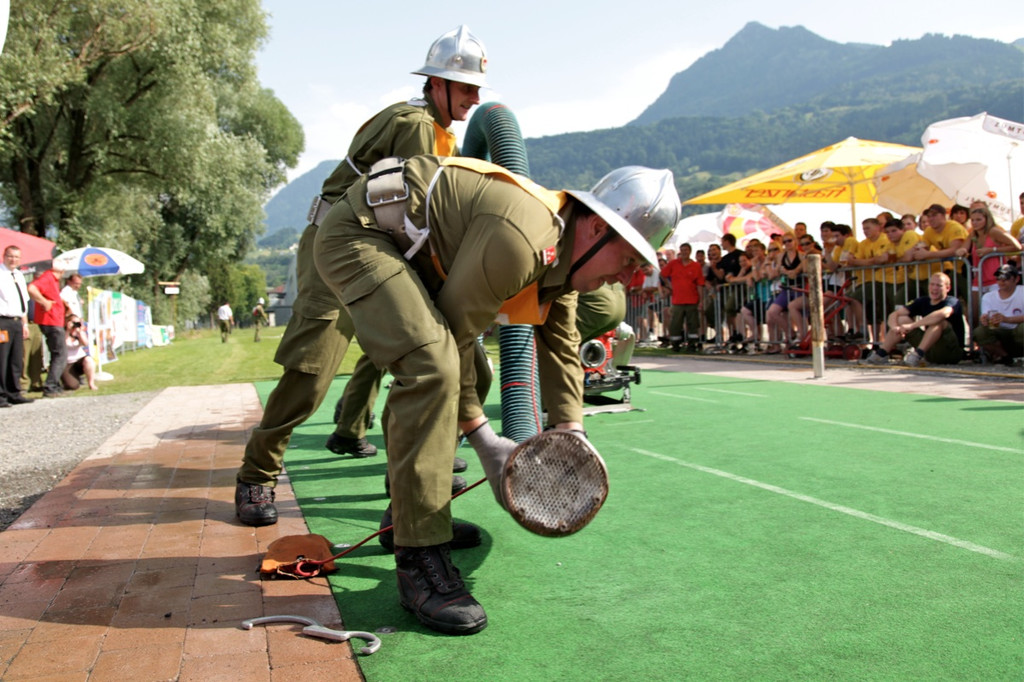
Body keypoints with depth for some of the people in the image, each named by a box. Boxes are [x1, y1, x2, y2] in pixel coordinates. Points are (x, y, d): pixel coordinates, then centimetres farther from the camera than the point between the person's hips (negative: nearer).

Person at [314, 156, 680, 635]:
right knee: (432, 365, -29)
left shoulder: (561, 252, 3)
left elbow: (560, 340, 13)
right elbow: (449, 334, -23)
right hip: (358, 234, -11)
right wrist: (481, 437, -15)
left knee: (460, 373, 13)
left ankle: (409, 514, 26)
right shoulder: (520, 240, -28)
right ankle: (419, 560, -22)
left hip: (410, 249, 11)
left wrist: (569, 425, 4)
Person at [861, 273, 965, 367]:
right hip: (930, 350, 6)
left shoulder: (953, 302, -12)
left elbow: (943, 313, -39)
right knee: (902, 320, 0)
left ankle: (917, 354, -35)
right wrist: (895, 327, -25)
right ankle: (880, 355, -9)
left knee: (939, 321, -30)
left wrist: (912, 325, -38)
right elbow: (894, 315, -2)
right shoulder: (923, 301, 6)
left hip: (953, 352, -6)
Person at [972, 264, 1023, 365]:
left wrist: (1006, 319, -35)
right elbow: (985, 317, -6)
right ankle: (1004, 356, -1)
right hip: (1001, 334, 3)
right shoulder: (988, 297, 6)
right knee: (978, 332, -26)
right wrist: (985, 320, -30)